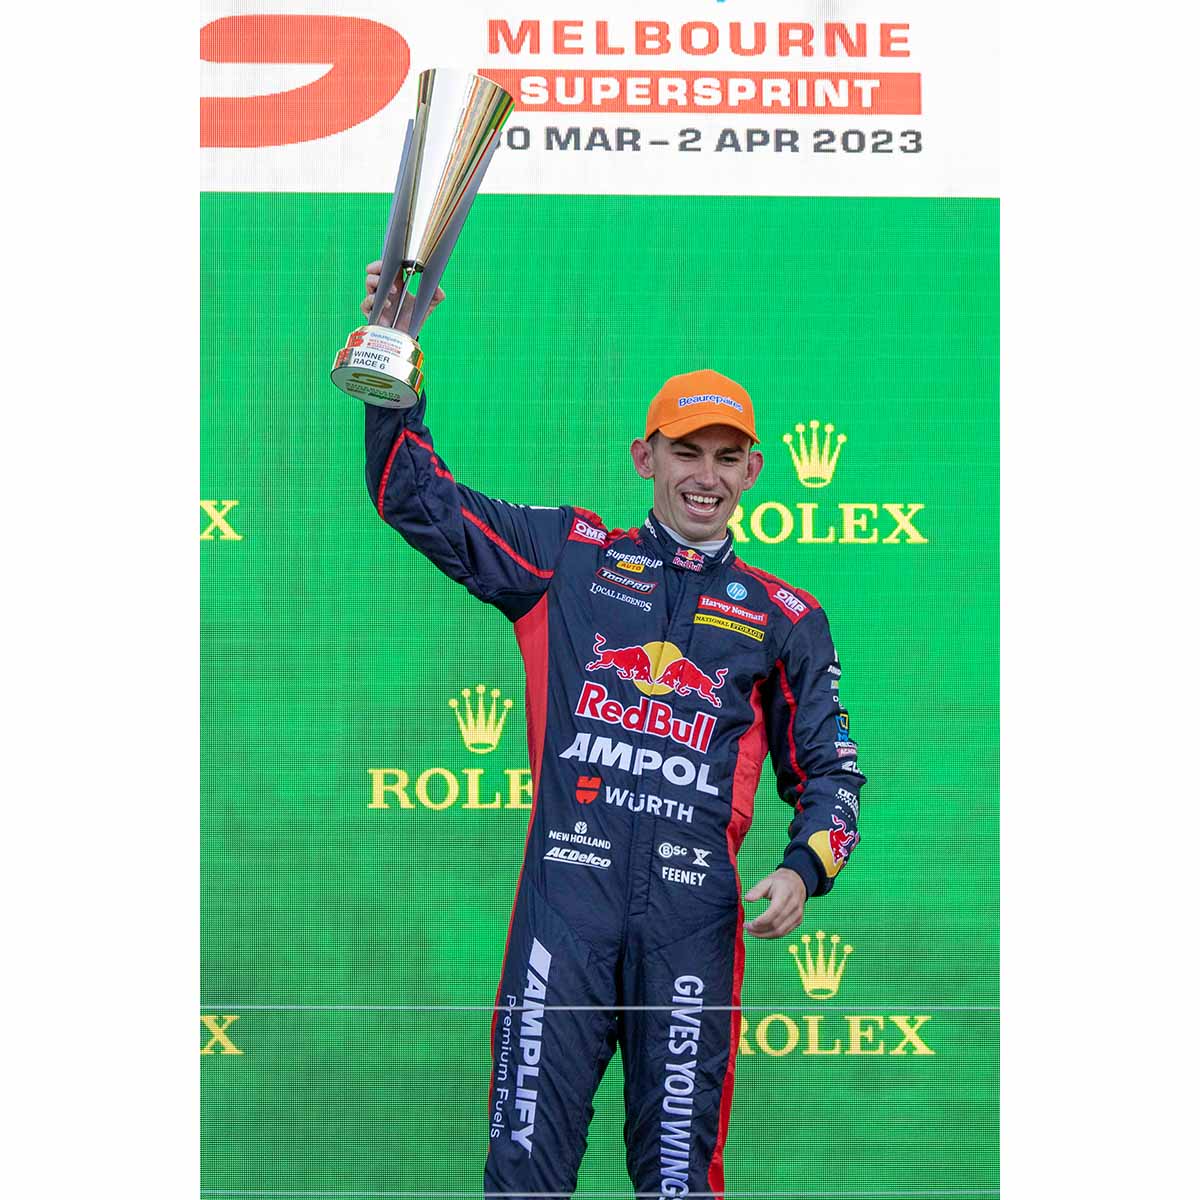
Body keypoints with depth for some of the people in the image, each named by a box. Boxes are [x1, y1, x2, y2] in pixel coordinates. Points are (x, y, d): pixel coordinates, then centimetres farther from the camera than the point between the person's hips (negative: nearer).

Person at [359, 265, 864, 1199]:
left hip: (694, 908, 0)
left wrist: (805, 868, -1)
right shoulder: (567, 555, 15)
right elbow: (417, 500, 14)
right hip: (567, 887, 0)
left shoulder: (784, 619, 15)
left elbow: (828, 768, 18)